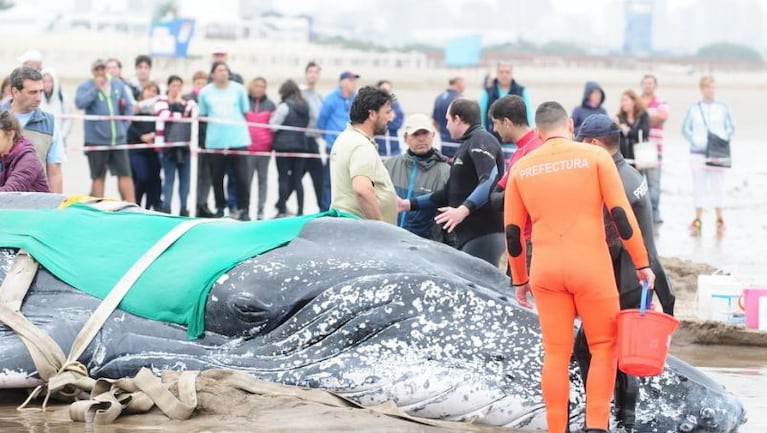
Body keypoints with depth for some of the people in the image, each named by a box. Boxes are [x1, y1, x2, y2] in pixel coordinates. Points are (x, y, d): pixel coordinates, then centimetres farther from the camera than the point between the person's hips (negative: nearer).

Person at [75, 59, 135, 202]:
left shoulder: (118, 86, 10)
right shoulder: (85, 87, 0)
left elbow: (129, 107, 15)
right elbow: (80, 103, -18)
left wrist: (124, 126, 6)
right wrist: (96, 88, -16)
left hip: (118, 139, 3)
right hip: (96, 140, -3)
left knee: (125, 174, 0)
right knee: (98, 176, 5)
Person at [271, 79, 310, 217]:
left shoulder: (285, 106, -11)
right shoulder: (305, 107, 7)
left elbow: (273, 125, -10)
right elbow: (306, 125, 12)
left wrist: (273, 117, 8)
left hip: (284, 145, -6)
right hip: (300, 145, 6)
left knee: (283, 179, -2)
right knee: (297, 179, 9)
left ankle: (282, 211, -4)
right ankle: (300, 211, 7)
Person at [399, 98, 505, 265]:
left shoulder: (481, 140, -8)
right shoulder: (467, 145, 25)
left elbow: (490, 180, -25)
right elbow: (450, 192, 31)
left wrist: (464, 209, -35)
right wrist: (410, 204, 28)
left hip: (484, 234, -11)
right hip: (467, 235, 11)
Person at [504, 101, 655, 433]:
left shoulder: (521, 168, 8)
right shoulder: (595, 156, 0)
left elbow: (513, 232, 10)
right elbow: (621, 214, -4)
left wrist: (519, 280, 20)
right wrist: (642, 264, 2)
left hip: (545, 270, 3)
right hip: (591, 267, -2)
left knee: (556, 353, 8)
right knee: (604, 346, 8)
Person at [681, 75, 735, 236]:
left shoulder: (723, 108, 3)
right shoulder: (694, 108, 4)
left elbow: (731, 127, 7)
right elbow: (685, 128, 7)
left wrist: (725, 139, -8)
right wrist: (693, 141, -7)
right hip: (698, 153, 1)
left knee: (717, 186, 0)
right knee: (699, 187, 3)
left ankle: (720, 220, 8)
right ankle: (698, 220, 10)